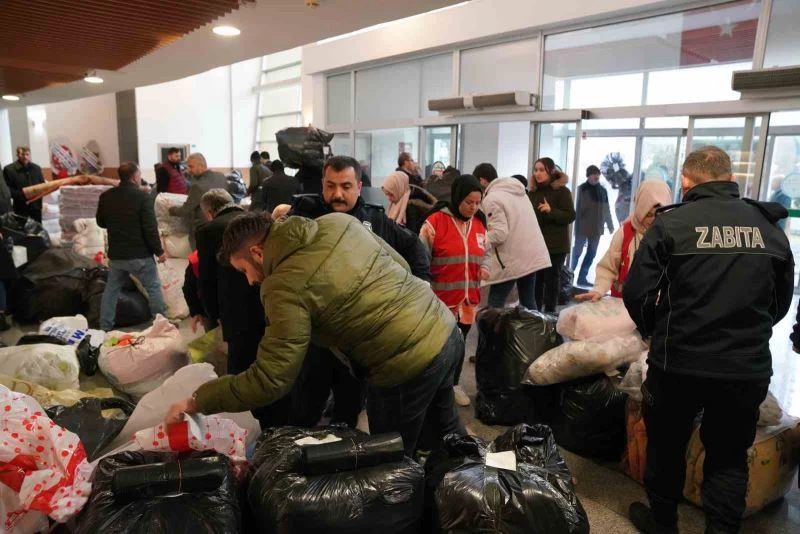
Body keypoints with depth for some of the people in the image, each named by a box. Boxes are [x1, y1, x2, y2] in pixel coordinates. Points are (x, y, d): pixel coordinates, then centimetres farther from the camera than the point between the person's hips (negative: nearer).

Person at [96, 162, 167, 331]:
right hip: (140, 255, -5)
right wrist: (159, 251, -8)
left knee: (111, 289, 16)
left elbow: (101, 222, 15)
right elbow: (150, 228, -17)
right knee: (154, 287, 8)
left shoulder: (106, 196, 2)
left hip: (115, 254, 5)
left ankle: (105, 327, 20)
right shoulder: (142, 196, -15)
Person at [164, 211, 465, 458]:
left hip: (408, 366, -8)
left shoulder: (286, 287, -17)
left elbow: (269, 380, -17)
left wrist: (196, 401, -5)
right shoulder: (338, 222, 4)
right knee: (445, 428, 32)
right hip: (446, 329, 8)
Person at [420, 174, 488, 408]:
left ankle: (454, 384, 35)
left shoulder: (480, 224, 6)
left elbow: (485, 252, 19)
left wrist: (484, 267, -3)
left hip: (468, 297, 5)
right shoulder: (435, 222, -13)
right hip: (441, 298, -5)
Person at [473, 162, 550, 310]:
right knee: (529, 303, 16)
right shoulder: (518, 191, 14)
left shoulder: (491, 198, -12)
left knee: (495, 306, 0)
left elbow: (499, 233, -20)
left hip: (511, 260, -8)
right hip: (533, 256, 8)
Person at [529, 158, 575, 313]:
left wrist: (551, 211, -26)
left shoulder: (562, 191, -6)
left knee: (551, 279, 2)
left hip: (555, 245, -5)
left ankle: (549, 312, 10)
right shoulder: (533, 191, 11)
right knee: (535, 279, 6)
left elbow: (571, 216, -13)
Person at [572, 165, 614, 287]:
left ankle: (582, 277, 15)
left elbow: (607, 210, 13)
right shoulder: (582, 189, -5)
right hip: (583, 228, -5)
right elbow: (577, 209, -8)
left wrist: (610, 226, 15)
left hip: (597, 228, 5)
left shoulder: (602, 190, 8)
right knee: (577, 251, 0)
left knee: (591, 253, 7)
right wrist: (577, 227, -12)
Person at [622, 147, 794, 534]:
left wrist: (655, 332, 9)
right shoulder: (769, 226, 3)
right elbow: (781, 301, 12)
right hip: (748, 367, 3)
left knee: (667, 445, 18)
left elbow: (636, 293, -11)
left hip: (679, 362, -2)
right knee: (729, 457, 18)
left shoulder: (671, 223, -10)